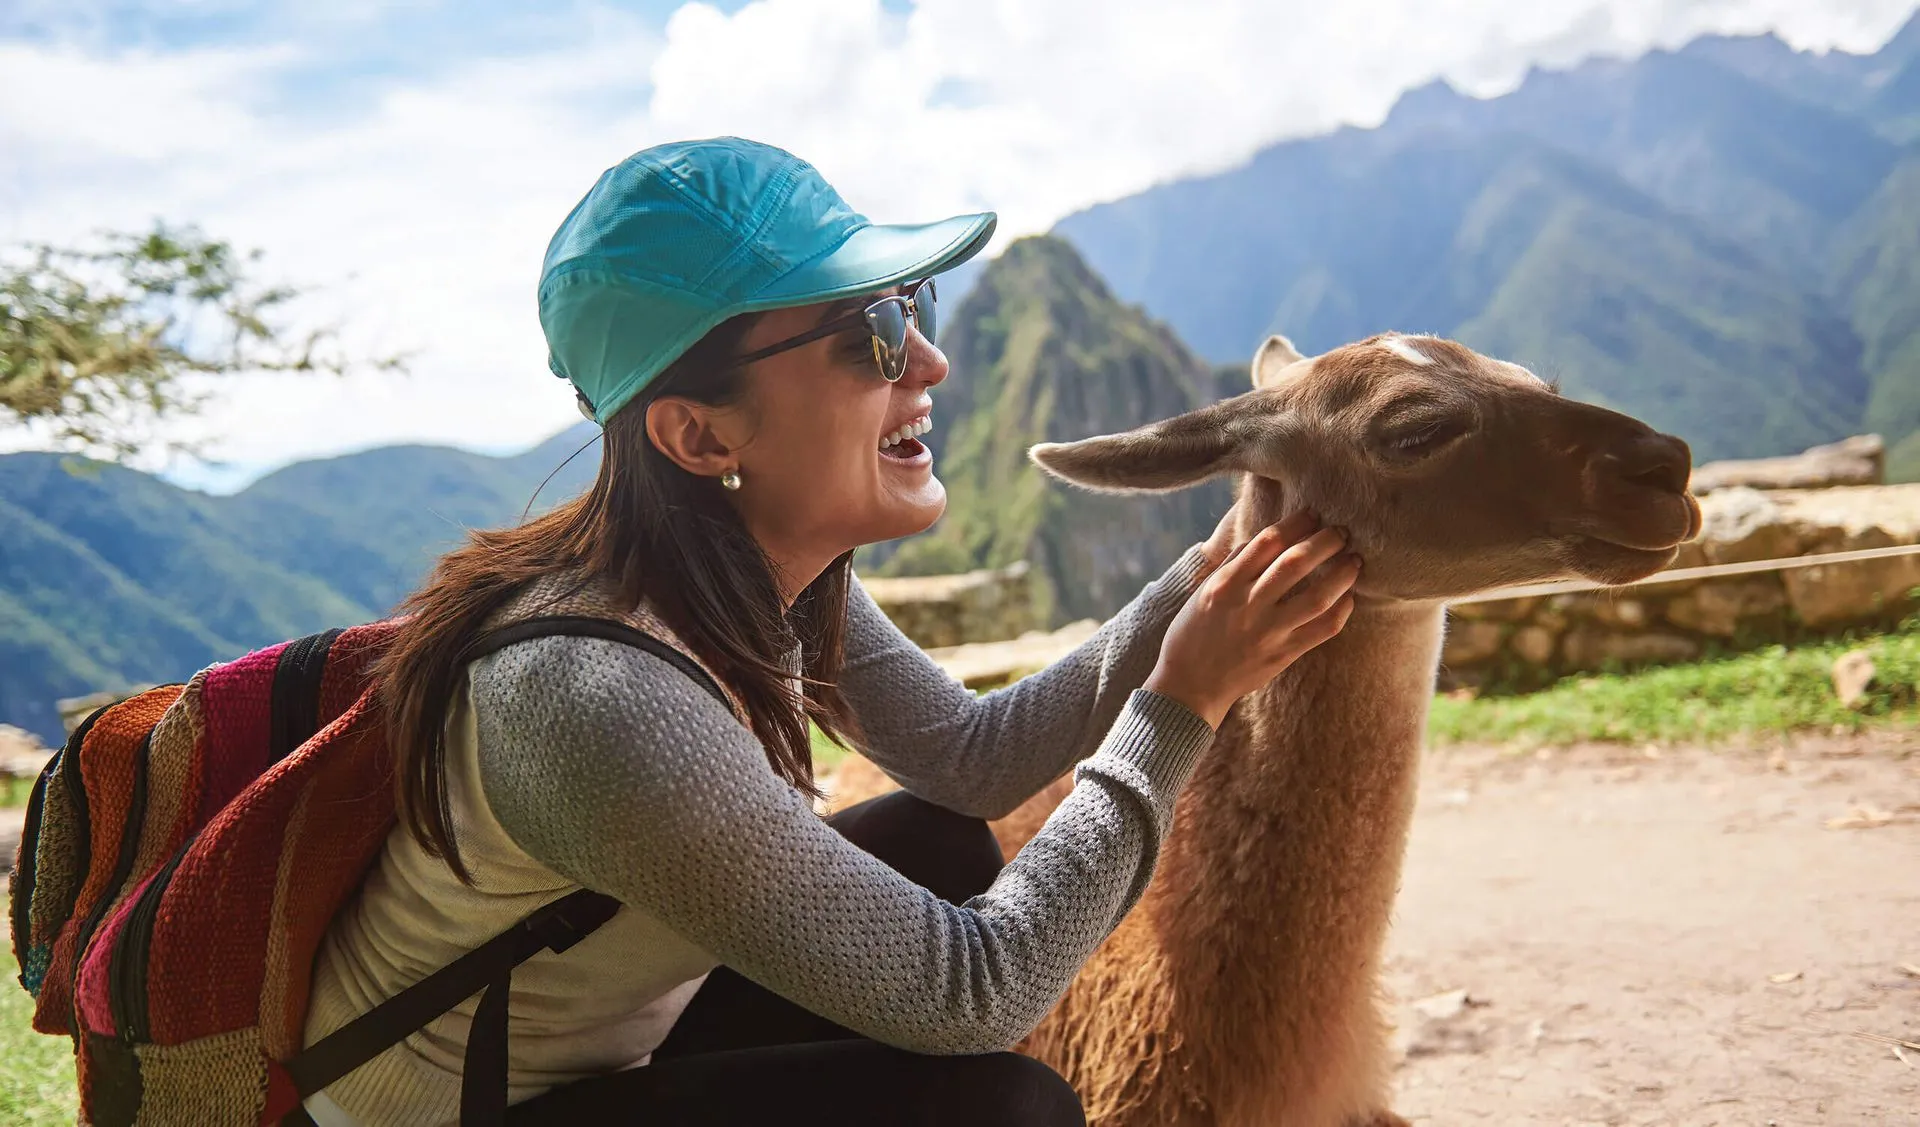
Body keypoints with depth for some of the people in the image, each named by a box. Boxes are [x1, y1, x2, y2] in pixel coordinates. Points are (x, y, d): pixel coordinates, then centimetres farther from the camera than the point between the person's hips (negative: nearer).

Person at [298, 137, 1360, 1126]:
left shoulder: (764, 573, -11)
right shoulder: (603, 704, -37)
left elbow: (974, 757, 0)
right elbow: (973, 992, -30)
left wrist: (1205, 579, -8)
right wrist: (1184, 701, -25)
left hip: (604, 1033, 8)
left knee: (942, 843, 6)